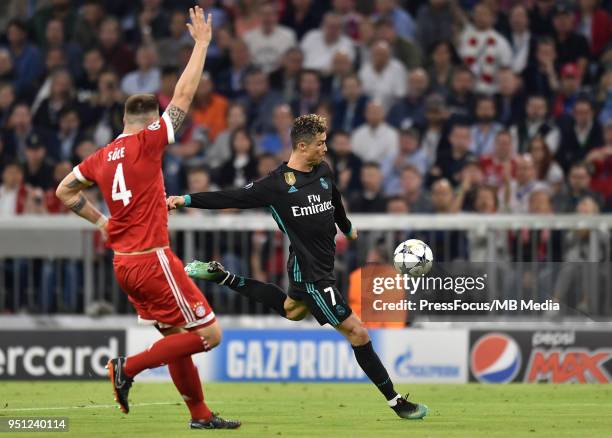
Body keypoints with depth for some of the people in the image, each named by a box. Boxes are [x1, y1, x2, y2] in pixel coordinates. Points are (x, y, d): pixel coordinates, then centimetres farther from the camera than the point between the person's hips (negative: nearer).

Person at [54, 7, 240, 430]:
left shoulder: (102, 156, 10)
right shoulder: (146, 142, -9)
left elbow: (65, 191, 21)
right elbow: (184, 95, -9)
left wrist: (100, 220, 25)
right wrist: (202, 42, -3)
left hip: (123, 262, 9)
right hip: (152, 260, -9)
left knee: (178, 337, 16)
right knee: (209, 334, -6)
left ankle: (200, 413, 16)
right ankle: (129, 366, -10)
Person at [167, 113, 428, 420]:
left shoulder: (323, 171, 3)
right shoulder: (277, 184, -17)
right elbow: (231, 198, -13)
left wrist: (347, 228, 41)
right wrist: (187, 200, -21)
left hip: (322, 263, 9)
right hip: (310, 273, -9)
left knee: (291, 311, 34)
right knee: (356, 331, -9)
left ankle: (221, 277, 39)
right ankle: (395, 401, -1)